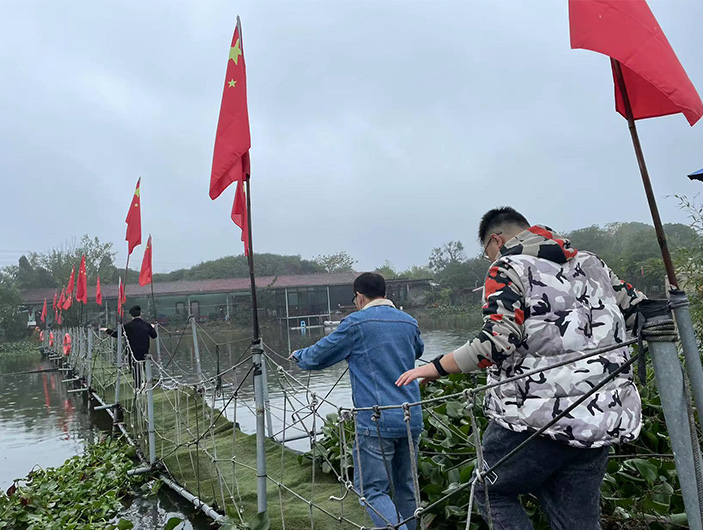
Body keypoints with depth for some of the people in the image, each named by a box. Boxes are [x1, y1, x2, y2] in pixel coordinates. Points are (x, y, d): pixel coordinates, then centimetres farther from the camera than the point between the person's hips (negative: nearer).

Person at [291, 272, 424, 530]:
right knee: (405, 487, 17)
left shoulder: (356, 323, -7)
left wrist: (298, 355, 21)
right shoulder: (410, 322, 10)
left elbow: (317, 357, 0)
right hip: (412, 419, 6)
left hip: (376, 422, -6)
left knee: (372, 489, 0)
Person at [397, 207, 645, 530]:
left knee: (490, 491, 16)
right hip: (602, 422, 7)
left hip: (537, 416, -6)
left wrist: (436, 368, -11)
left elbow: (497, 343, -19)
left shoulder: (507, 268, -6)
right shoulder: (590, 263, 14)